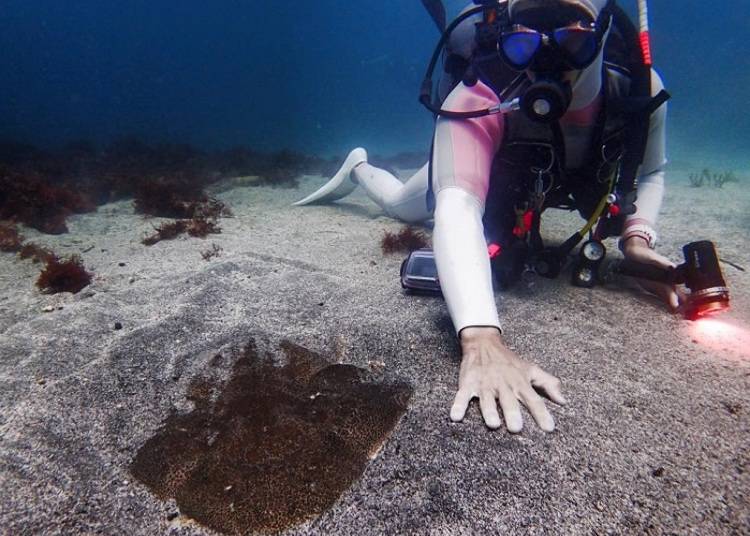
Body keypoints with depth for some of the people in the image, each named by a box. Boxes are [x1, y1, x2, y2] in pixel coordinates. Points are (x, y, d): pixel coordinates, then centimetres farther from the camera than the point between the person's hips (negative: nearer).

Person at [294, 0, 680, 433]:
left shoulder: (640, 88, -33)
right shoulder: (480, 99, -48)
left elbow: (651, 171, -12)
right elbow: (457, 209, -62)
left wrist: (637, 237, -32)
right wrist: (481, 338, -76)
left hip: (543, 185, 4)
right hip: (470, 164, -3)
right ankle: (358, 169, 53)